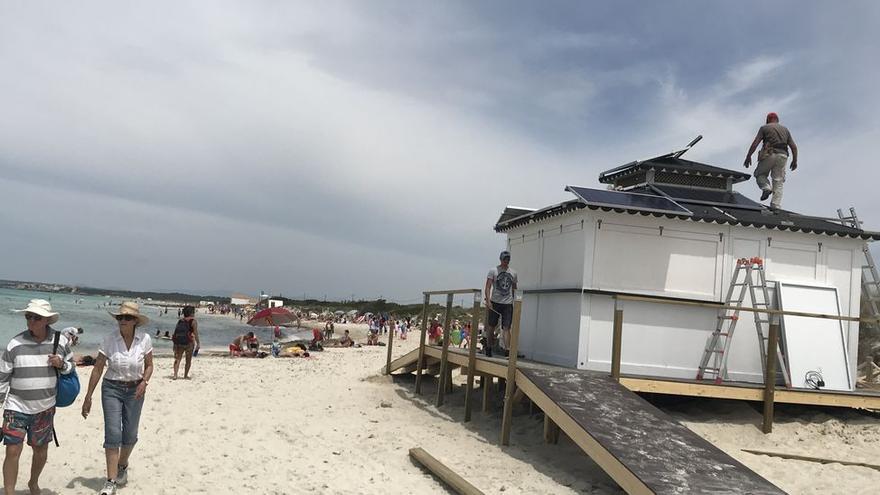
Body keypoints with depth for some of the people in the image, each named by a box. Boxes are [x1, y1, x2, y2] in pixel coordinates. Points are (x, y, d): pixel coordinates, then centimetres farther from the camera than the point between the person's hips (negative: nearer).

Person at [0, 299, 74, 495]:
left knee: (41, 450, 15)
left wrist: (61, 364, -13)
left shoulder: (60, 341, -3)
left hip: (45, 408, 2)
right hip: (17, 407, -2)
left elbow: (71, 366, 9)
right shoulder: (16, 344, -10)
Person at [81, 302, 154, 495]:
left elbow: (149, 365, 4)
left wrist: (144, 381, -15)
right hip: (112, 389, -1)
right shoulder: (109, 340, -11)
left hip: (134, 390, 1)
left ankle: (122, 466, 39)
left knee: (130, 435, 11)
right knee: (113, 434, -8)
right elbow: (97, 369, -4)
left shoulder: (144, 339, -9)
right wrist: (88, 397, -3)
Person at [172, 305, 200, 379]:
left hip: (178, 342, 4)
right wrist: (198, 343, -13)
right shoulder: (193, 321, -3)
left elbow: (175, 333, 12)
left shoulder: (180, 321, 12)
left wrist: (175, 344, 18)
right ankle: (185, 376, 12)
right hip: (188, 342, -4)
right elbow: (195, 333, -13)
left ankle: (175, 375, -6)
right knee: (188, 360, 10)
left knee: (177, 359, 8)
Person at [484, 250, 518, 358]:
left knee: (506, 328, -5)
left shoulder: (513, 273, 11)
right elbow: (488, 287, -6)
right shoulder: (493, 271, 0)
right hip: (495, 302, -1)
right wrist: (488, 301, -17)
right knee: (491, 326, 7)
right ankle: (488, 347, 22)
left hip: (508, 304, 2)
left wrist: (514, 301, 13)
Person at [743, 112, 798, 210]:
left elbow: (755, 144, -3)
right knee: (778, 182, 4)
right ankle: (776, 206, -6)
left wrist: (748, 157, -1)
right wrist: (795, 160, 23)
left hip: (769, 155, -3)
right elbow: (794, 147, 16)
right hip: (782, 156, 3)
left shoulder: (764, 128, 9)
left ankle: (766, 188, -10)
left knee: (759, 174, 18)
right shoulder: (785, 129, 21)